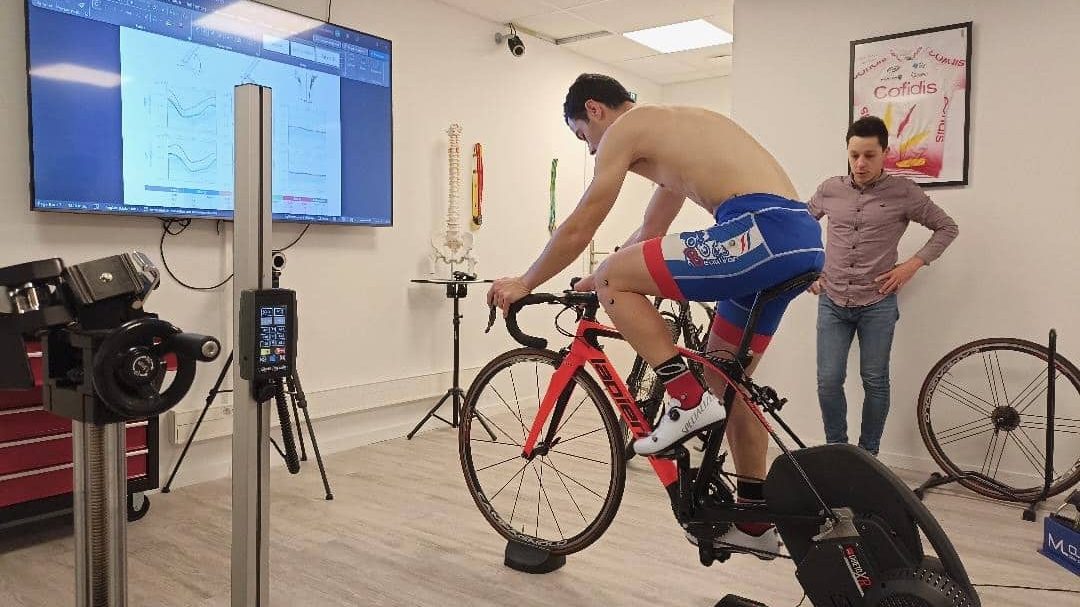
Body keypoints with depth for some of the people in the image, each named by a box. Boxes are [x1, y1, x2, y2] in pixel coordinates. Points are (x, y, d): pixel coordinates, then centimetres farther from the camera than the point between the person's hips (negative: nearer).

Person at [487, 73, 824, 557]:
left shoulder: (625, 128, 4)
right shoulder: (675, 129, 31)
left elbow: (578, 230, 4)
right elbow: (652, 234, 36)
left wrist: (525, 284, 16)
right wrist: (605, 277, 40)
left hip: (762, 229, -10)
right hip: (802, 238, 10)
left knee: (613, 280, -4)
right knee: (724, 377, 19)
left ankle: (688, 400, -4)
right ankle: (755, 522, 28)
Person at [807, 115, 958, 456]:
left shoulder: (903, 192, -3)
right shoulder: (830, 189, 4)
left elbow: (947, 227, 6)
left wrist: (912, 265, -4)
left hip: (877, 304, -2)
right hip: (832, 302, 2)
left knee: (875, 383, 5)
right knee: (829, 381, -2)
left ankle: (868, 455, 21)